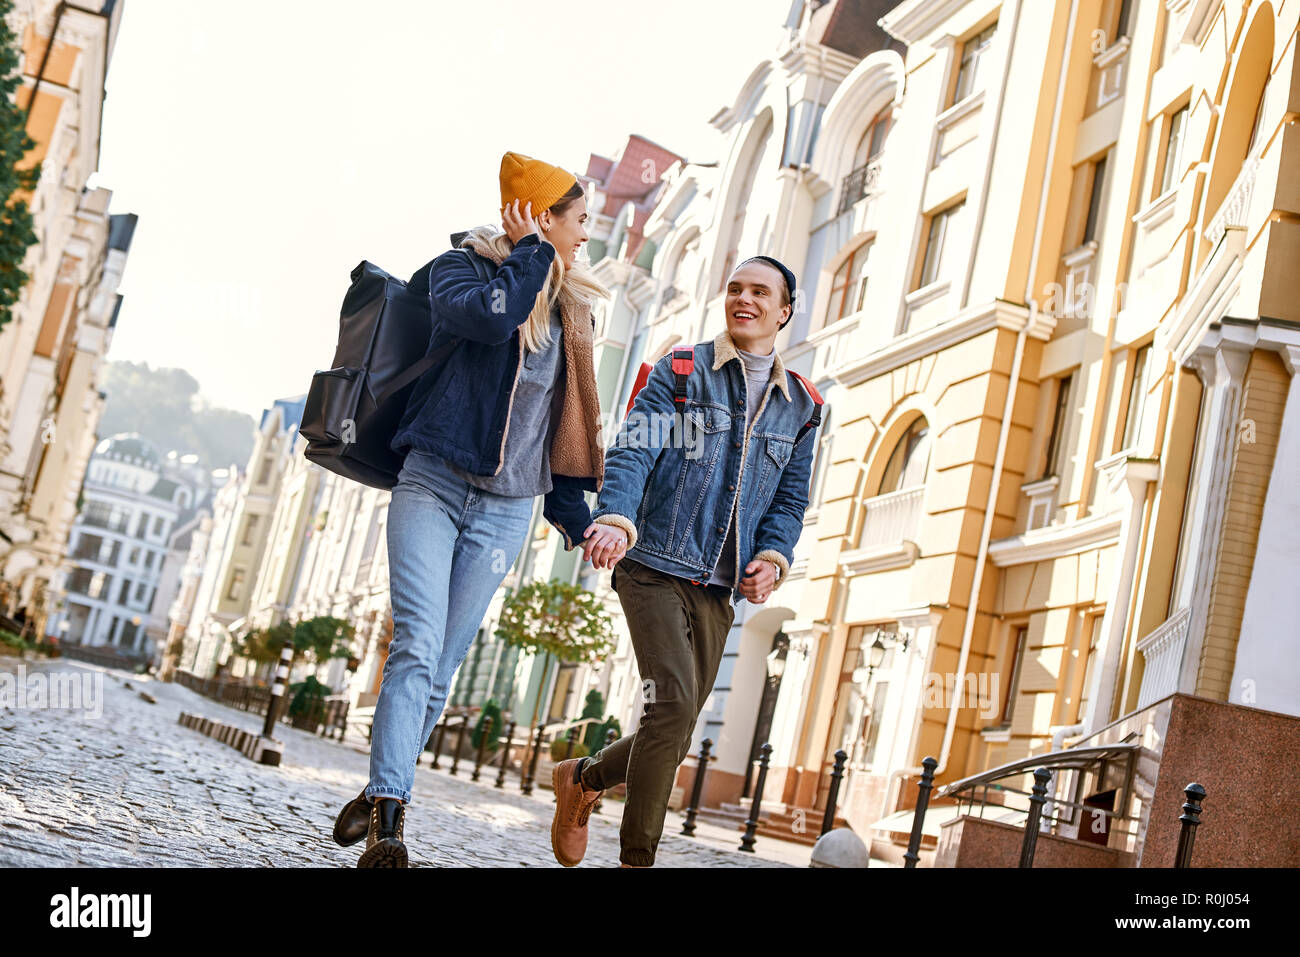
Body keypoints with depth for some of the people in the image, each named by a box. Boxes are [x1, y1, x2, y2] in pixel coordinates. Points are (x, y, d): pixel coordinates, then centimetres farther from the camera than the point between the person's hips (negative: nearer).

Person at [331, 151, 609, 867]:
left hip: (506, 510, 4)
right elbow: (488, 314, -23)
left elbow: (567, 418, 22)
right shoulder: (461, 264, 2)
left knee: (441, 666, 2)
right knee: (417, 648, -18)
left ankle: (378, 796, 14)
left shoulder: (570, 309, 17)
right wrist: (531, 255, -8)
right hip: (433, 485, -4)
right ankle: (387, 815, -21)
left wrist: (572, 510, 18)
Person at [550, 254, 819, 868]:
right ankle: (637, 857, -6)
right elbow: (633, 450, -10)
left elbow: (791, 498, 15)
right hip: (655, 566, -5)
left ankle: (582, 779, 35)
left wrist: (772, 556, -5)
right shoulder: (680, 372, 3)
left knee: (672, 738, 7)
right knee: (673, 703, -20)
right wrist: (615, 517, -28)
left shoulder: (799, 406, 15)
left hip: (719, 589, 5)